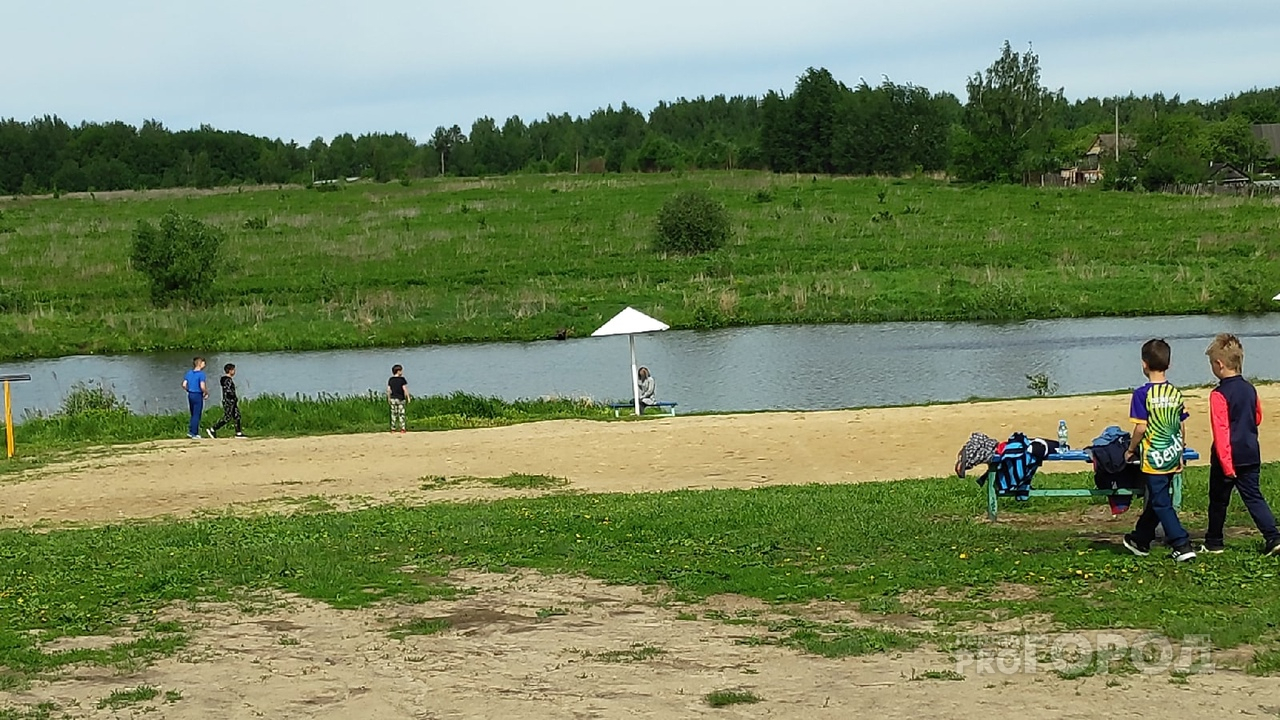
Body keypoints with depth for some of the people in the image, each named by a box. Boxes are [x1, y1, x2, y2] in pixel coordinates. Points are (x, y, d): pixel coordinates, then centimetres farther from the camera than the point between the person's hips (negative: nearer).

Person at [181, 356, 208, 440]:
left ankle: (190, 431, 15)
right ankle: (194, 434, 7)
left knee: (193, 415, 18)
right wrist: (206, 393, -4)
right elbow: (202, 387, -22)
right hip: (198, 396, -6)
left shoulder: (189, 373, 6)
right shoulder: (201, 373, -14)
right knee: (197, 415, 3)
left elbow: (184, 385, 4)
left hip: (190, 395, 6)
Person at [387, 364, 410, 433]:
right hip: (401, 398, -4)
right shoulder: (402, 379, -8)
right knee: (401, 414, 1)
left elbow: (388, 390, 5)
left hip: (393, 399, 4)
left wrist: (389, 398, 14)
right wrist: (408, 397, -6)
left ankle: (393, 429, 7)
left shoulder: (391, 380, 5)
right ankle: (402, 428, -3)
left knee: (394, 414, 8)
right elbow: (405, 389, -12)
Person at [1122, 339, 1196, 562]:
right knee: (1154, 500, 18)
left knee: (1161, 504, -1)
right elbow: (1181, 427, 9)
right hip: (1172, 457, 7)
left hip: (1153, 458, -7)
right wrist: (1180, 455, 18)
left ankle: (1182, 546, -7)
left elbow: (1141, 427, -16)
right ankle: (1141, 540, 33)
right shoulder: (1175, 393, 4)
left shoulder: (1143, 394, -14)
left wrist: (1131, 449, -1)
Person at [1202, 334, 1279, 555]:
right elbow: (1257, 418, 19)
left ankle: (1214, 542, 20)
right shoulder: (1250, 389, 5)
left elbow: (1221, 432, -20)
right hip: (1251, 454, 6)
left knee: (1218, 500, 9)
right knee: (1254, 497, 6)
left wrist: (1226, 465, -22)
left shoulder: (1219, 395, -17)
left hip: (1228, 457, -6)